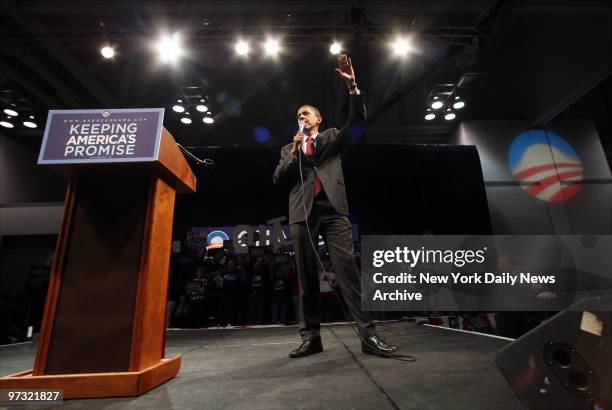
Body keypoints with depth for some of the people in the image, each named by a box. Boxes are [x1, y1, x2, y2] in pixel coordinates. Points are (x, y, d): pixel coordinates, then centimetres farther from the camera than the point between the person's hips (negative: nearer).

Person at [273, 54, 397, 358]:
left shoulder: (331, 138, 21)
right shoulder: (289, 149, 25)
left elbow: (357, 122, 5)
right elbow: (278, 180, 13)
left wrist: (353, 87, -5)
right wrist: (294, 153, 3)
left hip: (333, 210, -2)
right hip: (302, 213, 2)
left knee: (348, 269, -10)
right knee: (307, 277, 1)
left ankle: (368, 334, -7)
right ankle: (311, 337, 8)